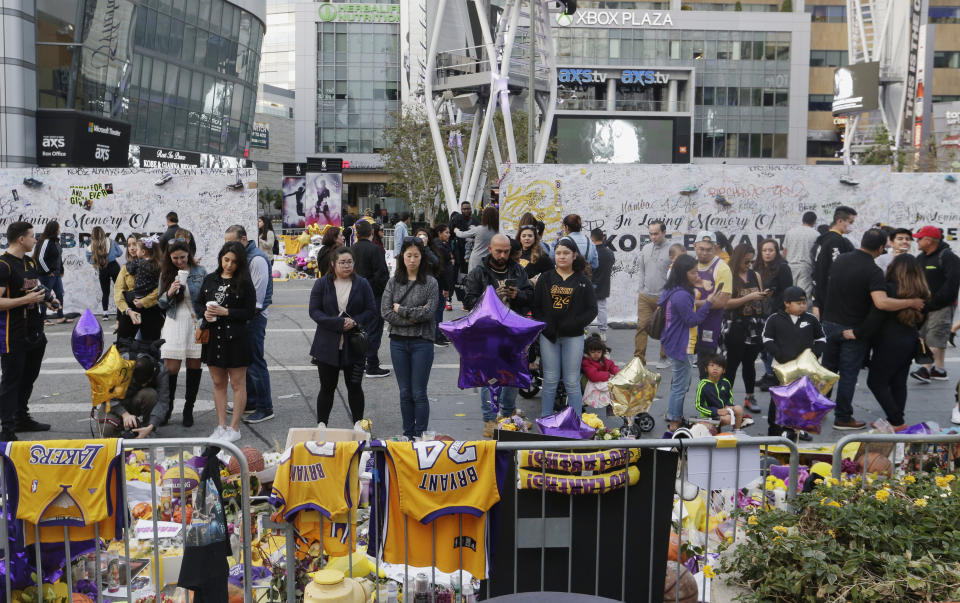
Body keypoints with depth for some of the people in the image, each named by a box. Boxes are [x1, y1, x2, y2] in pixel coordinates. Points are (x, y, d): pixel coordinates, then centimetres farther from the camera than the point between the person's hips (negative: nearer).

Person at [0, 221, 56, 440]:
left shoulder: (31, 262, 14)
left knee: (28, 377, 18)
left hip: (34, 332, 9)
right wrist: (26, 299, -24)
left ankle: (22, 418, 33)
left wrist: (47, 299, 8)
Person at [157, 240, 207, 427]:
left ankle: (188, 410, 16)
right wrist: (169, 294, -12)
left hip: (196, 323, -1)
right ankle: (167, 408, 12)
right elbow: (161, 304, 9)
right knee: (170, 369, -5)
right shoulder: (166, 274, 7)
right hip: (174, 323, 1)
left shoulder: (200, 272, 2)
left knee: (194, 366, 4)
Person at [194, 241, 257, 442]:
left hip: (236, 337, -5)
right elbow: (197, 303, 15)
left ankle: (234, 428, 10)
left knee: (237, 383, 2)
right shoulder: (210, 280, 8)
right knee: (218, 383, 12)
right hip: (213, 336, 5)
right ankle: (221, 426, 21)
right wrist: (204, 312, -6)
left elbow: (250, 312, -8)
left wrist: (226, 312, -17)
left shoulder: (244, 283, -5)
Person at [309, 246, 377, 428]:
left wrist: (355, 322, -16)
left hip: (354, 345, 0)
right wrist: (339, 323, -19)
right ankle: (321, 427, 17)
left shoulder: (362, 284, 3)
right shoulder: (322, 284, 1)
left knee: (355, 387, 6)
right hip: (327, 345, 0)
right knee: (327, 387, 7)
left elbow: (373, 310, 2)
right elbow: (314, 311, -6)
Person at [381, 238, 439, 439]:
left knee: (419, 394, 0)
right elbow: (385, 312, -3)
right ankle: (408, 435, 19)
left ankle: (420, 436, 9)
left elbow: (429, 311, -13)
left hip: (422, 342, -3)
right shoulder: (393, 282, 6)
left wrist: (401, 309, -8)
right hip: (398, 341, 3)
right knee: (405, 393, 10)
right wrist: (413, 318, -11)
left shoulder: (430, 283, -2)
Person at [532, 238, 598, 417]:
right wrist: (544, 325, -11)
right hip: (548, 336, 1)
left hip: (573, 337, -1)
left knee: (572, 382, 1)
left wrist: (574, 323, -14)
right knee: (550, 380, 6)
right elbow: (536, 306, 6)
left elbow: (592, 310, 1)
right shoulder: (545, 278, 7)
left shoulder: (583, 281, 4)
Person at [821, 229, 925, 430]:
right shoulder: (873, 271, -20)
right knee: (848, 374, 6)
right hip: (853, 329, -5)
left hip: (830, 322, 6)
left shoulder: (840, 259, 0)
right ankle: (843, 418, 13)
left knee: (827, 368, 20)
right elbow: (882, 302, -33)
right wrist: (912, 302, -22)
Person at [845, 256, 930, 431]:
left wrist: (857, 333, -8)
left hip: (890, 343, -8)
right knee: (899, 382, 14)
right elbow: (921, 320, 13)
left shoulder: (891, 289, -17)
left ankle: (897, 422, -2)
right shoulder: (921, 292, 4)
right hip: (910, 343, 8)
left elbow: (876, 317, -17)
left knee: (876, 382, 1)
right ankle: (896, 421, 18)